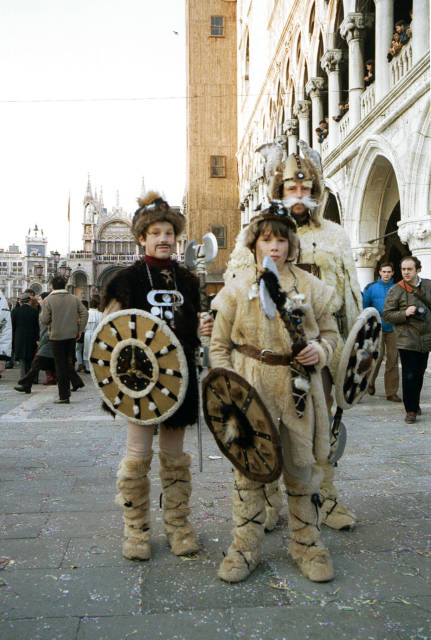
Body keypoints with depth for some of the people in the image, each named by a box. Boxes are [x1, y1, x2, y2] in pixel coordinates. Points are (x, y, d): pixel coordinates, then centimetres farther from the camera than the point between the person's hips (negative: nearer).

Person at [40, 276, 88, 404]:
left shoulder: (48, 300, -7)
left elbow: (44, 320, -10)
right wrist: (80, 330, 5)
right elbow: (84, 313, 1)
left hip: (57, 337, -3)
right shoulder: (74, 298, 5)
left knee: (61, 366, 1)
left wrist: (42, 313, 12)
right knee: (69, 362, 17)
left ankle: (64, 396, 4)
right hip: (72, 335, 3)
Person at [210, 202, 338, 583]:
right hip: (249, 390, -1)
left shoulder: (309, 286, 5)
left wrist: (320, 351, -8)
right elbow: (219, 345, 5)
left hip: (298, 387, 1)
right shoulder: (236, 288, 2)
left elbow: (330, 330, 14)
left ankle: (307, 544, 27)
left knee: (301, 467, 9)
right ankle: (245, 548, 21)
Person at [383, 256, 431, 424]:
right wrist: (405, 313, -18)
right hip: (406, 340, -4)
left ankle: (415, 404, 33)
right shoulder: (396, 290, -4)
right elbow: (386, 314, -5)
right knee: (409, 376, -5)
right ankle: (411, 410, 6)